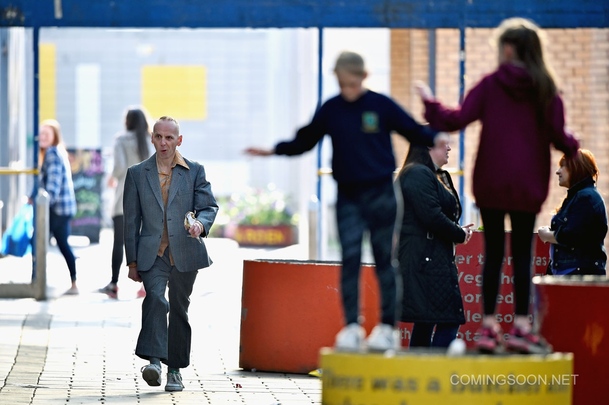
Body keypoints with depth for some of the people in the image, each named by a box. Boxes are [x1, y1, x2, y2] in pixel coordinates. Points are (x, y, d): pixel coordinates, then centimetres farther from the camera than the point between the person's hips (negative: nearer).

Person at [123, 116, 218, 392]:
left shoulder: (195, 171, 7)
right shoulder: (137, 174, 8)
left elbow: (209, 206, 6)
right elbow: (131, 220, 8)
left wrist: (201, 223, -19)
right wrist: (132, 261, 4)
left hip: (184, 253, 1)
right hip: (152, 253, -1)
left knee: (179, 309, 6)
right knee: (155, 299, -23)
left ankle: (175, 370, 17)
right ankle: (154, 361, -28)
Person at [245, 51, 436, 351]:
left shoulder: (382, 106, -3)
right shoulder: (330, 110, 4)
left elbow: (413, 131, -1)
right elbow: (305, 141, 14)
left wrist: (435, 140, -20)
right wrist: (274, 151, 3)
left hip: (380, 194, -2)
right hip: (347, 196, 2)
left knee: (384, 259, 4)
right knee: (350, 259, -4)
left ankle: (388, 327, 11)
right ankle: (351, 327, -1)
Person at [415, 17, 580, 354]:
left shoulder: (490, 85, -4)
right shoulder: (546, 89, -2)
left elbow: (457, 119, -8)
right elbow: (558, 135, -5)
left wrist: (430, 103, 7)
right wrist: (573, 145, 17)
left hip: (491, 184, 0)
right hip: (528, 187, 0)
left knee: (493, 253, 7)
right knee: (522, 254, 6)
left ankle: (489, 326, 7)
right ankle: (521, 326, 2)